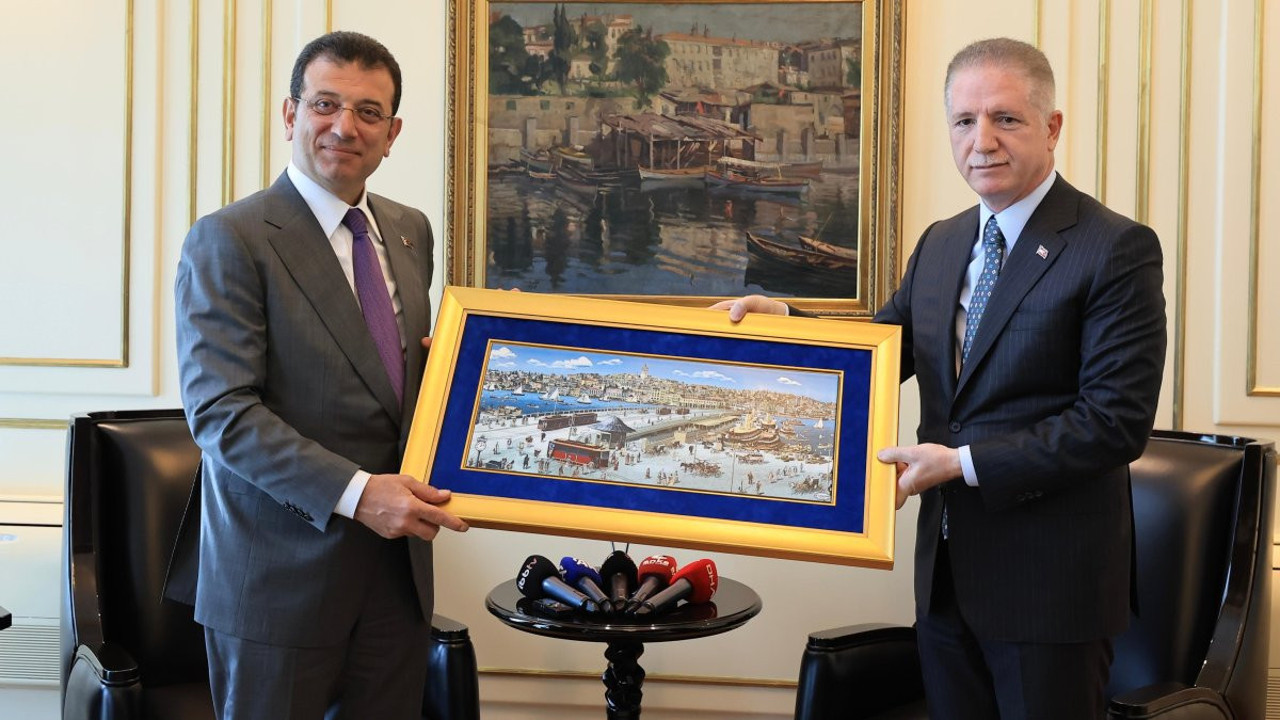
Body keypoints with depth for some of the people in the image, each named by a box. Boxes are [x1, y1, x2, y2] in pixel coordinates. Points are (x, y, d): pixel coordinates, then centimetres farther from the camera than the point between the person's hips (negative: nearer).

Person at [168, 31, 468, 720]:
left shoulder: (410, 231, 10)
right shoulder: (229, 240, -11)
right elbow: (219, 409, -18)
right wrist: (355, 493, -26)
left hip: (397, 559, 6)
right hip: (282, 572, -5)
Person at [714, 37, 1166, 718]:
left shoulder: (1118, 248, -12)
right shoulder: (939, 243, 9)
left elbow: (1116, 420, -17)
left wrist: (966, 461, -20)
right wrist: (784, 319, -2)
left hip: (1049, 582, -6)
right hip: (946, 568, 6)